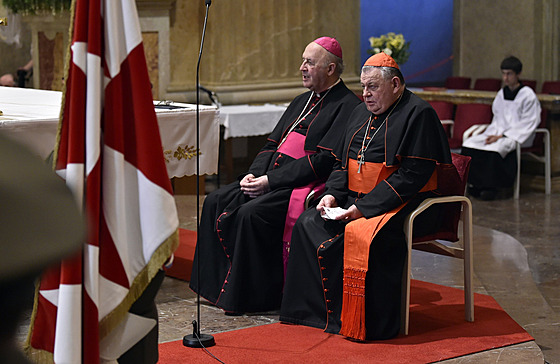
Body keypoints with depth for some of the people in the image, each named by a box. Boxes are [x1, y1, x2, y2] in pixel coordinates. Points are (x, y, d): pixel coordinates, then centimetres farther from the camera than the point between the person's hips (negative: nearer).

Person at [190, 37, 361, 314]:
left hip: (305, 186, -9)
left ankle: (254, 297, -17)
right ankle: (217, 283, -1)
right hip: (272, 181, 9)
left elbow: (324, 160, -18)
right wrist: (254, 174, 0)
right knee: (216, 203, -5)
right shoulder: (302, 102, 22)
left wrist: (270, 181, -19)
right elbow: (272, 144, 21)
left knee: (252, 214, -29)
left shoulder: (347, 107, -8)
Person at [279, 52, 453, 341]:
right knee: (308, 224, -11)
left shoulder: (418, 114, -9)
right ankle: (315, 310, -4)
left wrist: (364, 207, -21)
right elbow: (344, 163, 22)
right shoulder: (361, 113, 17)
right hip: (355, 199, 8)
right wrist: (332, 194, 0)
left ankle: (369, 324, -26)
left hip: (402, 205, -8)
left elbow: (412, 175, -17)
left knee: (362, 234, -35)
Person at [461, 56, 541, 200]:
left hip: (518, 136, -6)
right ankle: (476, 184, -12)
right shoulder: (501, 94, 14)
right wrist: (494, 133, -3)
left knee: (495, 148, -36)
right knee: (468, 145, -16)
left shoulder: (528, 95, -7)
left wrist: (503, 136, -17)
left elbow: (528, 123, -11)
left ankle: (498, 187, -21)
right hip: (499, 133, 7)